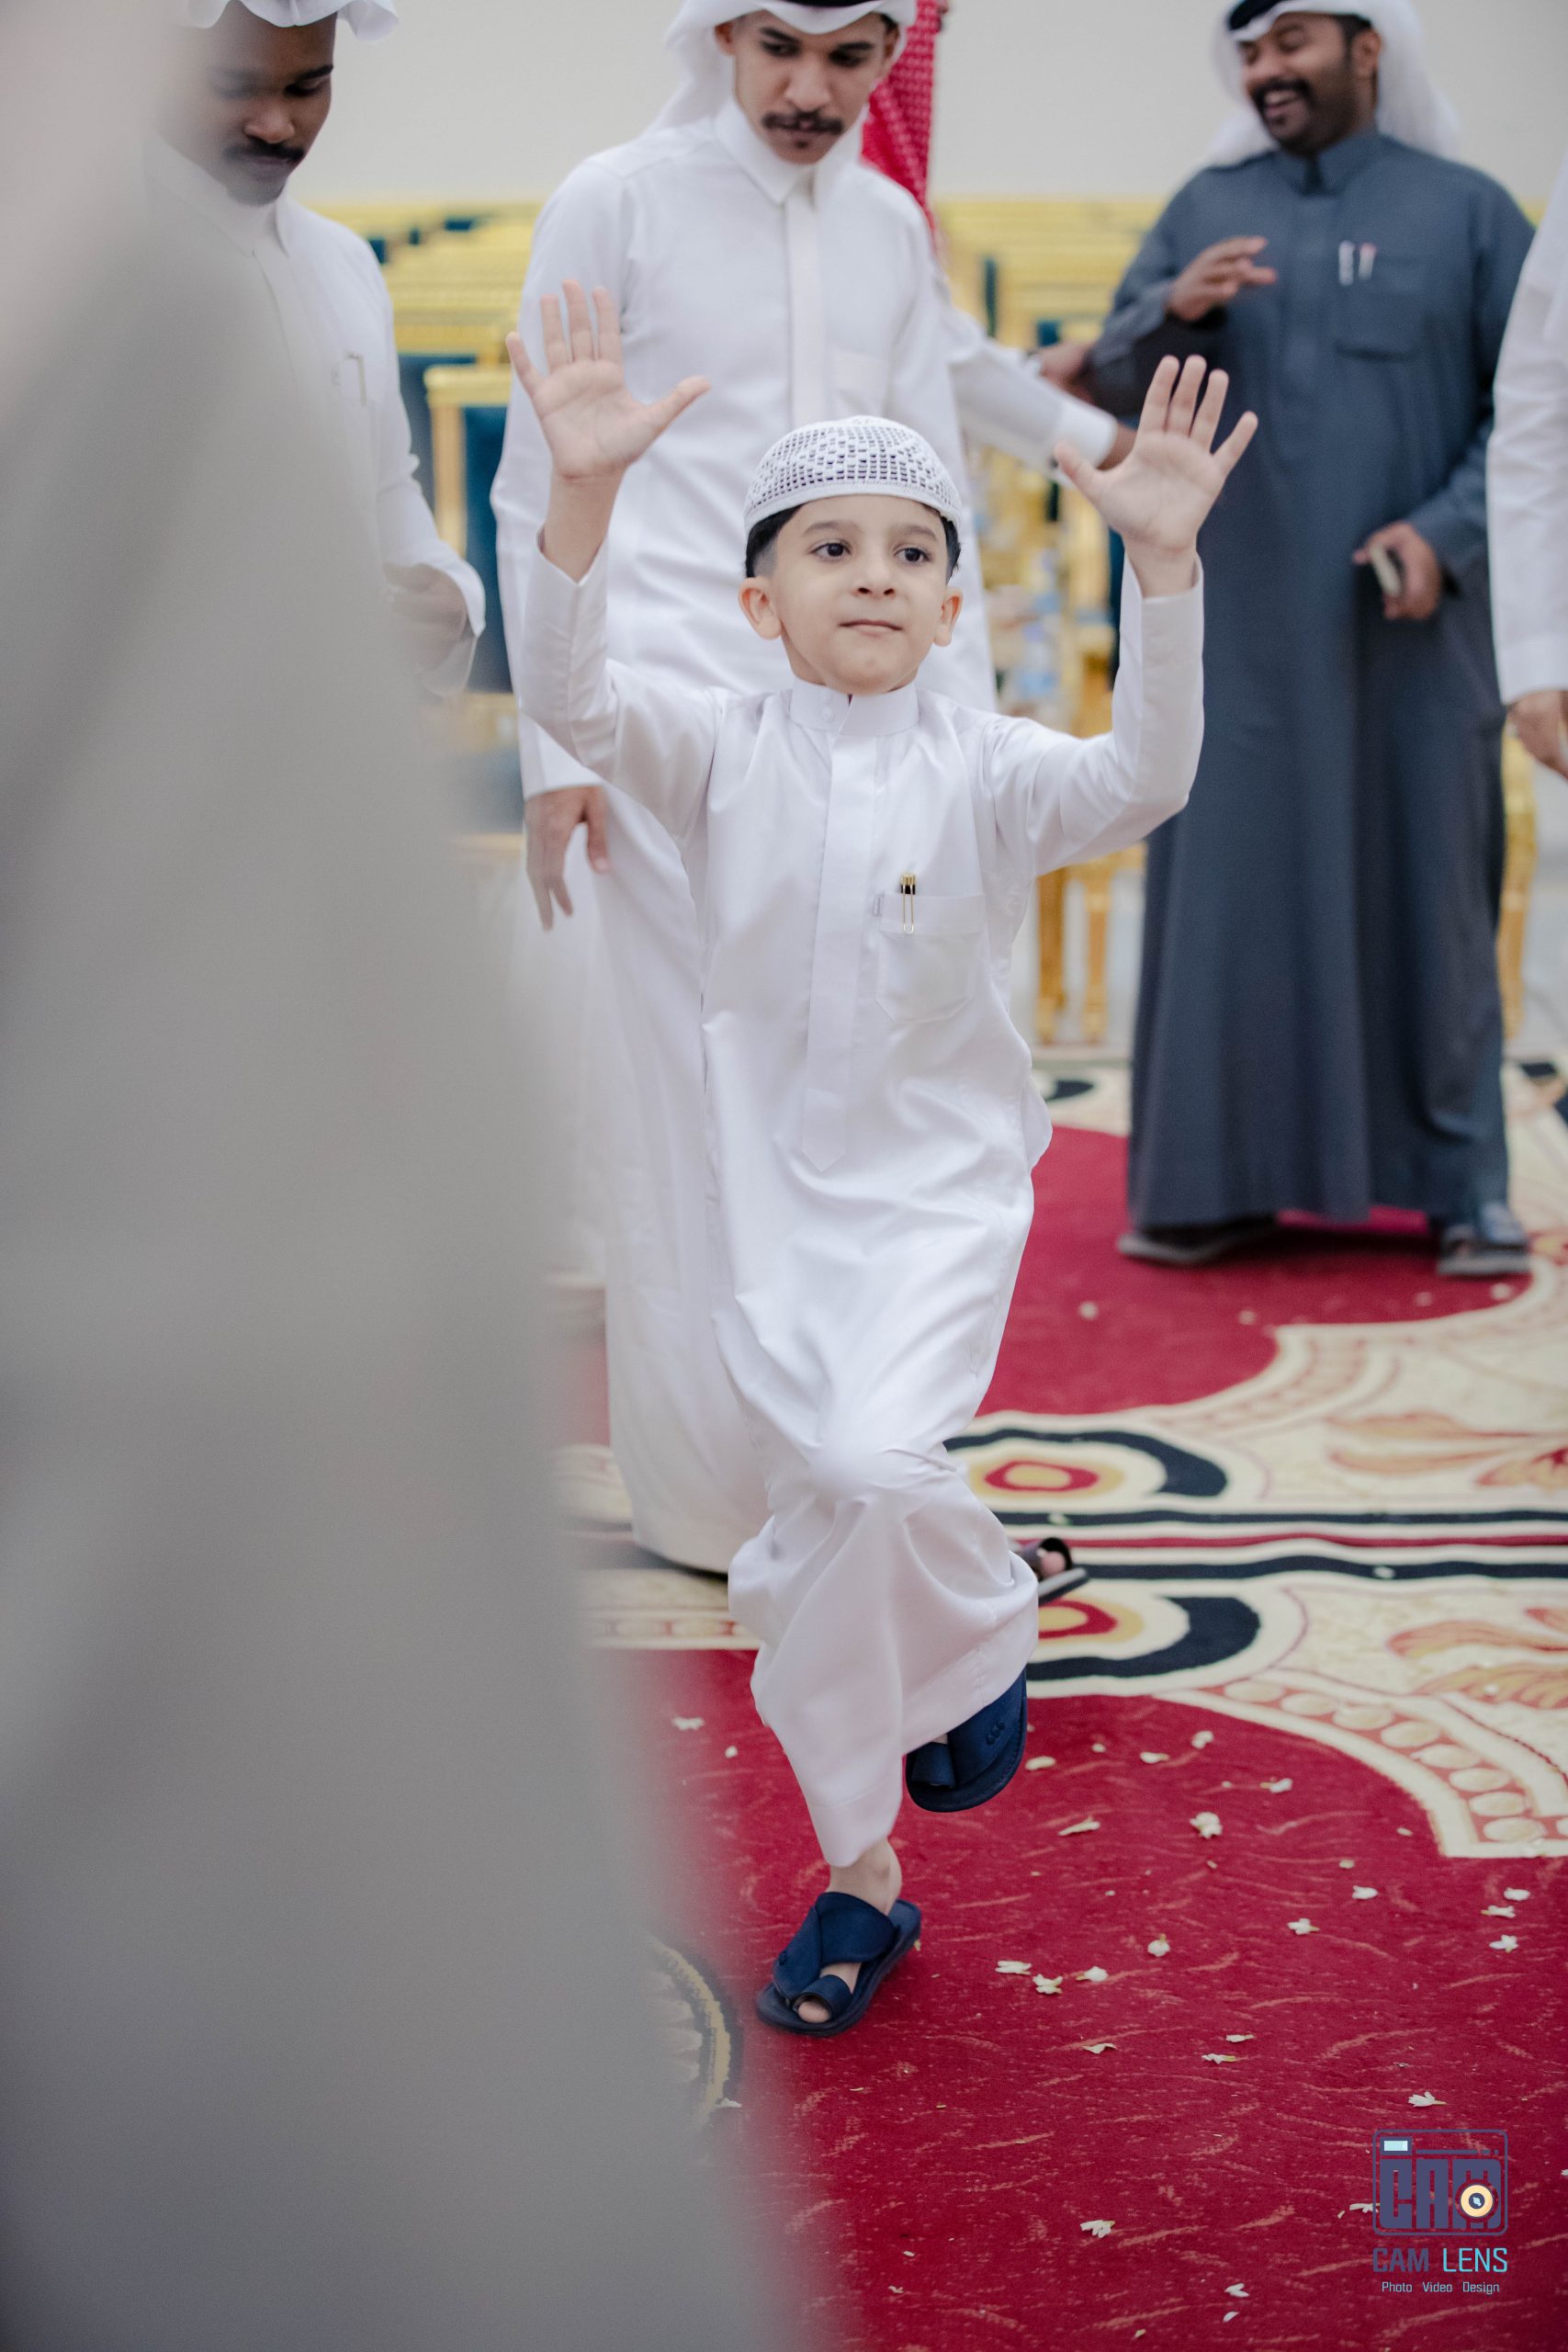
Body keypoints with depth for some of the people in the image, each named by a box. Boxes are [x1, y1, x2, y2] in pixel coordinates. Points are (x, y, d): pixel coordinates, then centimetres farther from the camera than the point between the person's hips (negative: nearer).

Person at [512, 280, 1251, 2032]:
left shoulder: (984, 771, -6)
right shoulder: (721, 752, -3)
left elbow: (1144, 778, -24)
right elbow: (566, 692, -19)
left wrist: (1163, 562, -36)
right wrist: (582, 493, -34)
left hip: (940, 1187, -2)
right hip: (772, 1186, 2)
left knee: (877, 1464, -26)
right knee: (807, 1536, 7)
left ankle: (985, 1635, 10)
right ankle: (859, 1880, 25)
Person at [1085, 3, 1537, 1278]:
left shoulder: (1465, 211, 4)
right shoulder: (1205, 208, 10)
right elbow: (1118, 381, 5)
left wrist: (1449, 530, -14)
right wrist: (1172, 310, -16)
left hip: (1408, 632, -1)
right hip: (1241, 624, 2)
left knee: (1427, 889, 3)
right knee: (1225, 887, 1)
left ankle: (1464, 1183, 11)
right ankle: (1216, 1180, 8)